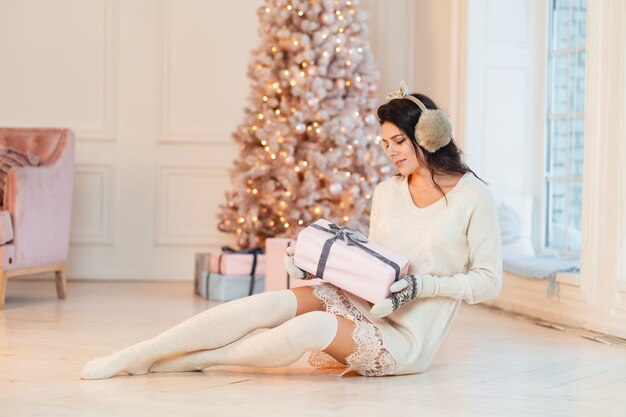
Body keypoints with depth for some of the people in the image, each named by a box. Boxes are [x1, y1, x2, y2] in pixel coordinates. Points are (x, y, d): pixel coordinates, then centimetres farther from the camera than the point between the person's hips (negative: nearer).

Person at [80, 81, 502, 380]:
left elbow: (489, 281, -7)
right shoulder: (387, 192, 9)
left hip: (405, 339, -5)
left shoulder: (473, 197, -8)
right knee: (272, 303, -23)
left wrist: (420, 286, -19)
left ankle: (185, 360, -18)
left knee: (309, 328, -33)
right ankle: (136, 356, -23)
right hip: (359, 303, 5)